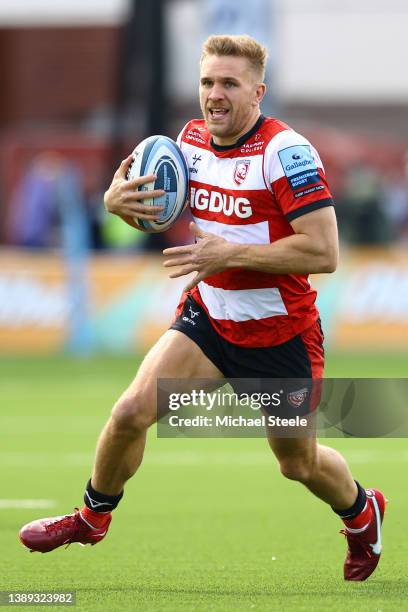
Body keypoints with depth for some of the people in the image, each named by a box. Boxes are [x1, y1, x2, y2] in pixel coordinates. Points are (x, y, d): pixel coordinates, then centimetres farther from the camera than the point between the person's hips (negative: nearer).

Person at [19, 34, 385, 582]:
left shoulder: (286, 151, -22)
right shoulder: (192, 140, -1)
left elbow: (323, 252, -27)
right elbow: (155, 208, 16)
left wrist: (228, 253, -28)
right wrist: (119, 198, -9)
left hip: (280, 330, -4)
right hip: (208, 314, 5)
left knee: (300, 464, 12)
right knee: (132, 412, -12)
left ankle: (363, 513, 44)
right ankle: (93, 516, 14)